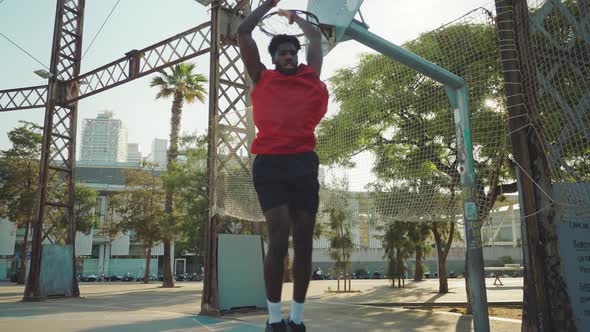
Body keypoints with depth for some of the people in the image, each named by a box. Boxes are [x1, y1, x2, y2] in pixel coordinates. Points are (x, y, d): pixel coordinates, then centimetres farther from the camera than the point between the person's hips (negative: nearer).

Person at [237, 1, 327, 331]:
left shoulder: (310, 77, 19)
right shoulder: (261, 78, 15)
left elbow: (316, 35, 32)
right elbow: (244, 32, 16)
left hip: (304, 162, 3)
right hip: (269, 163, -3)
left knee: (304, 241, 2)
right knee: (279, 237, -13)